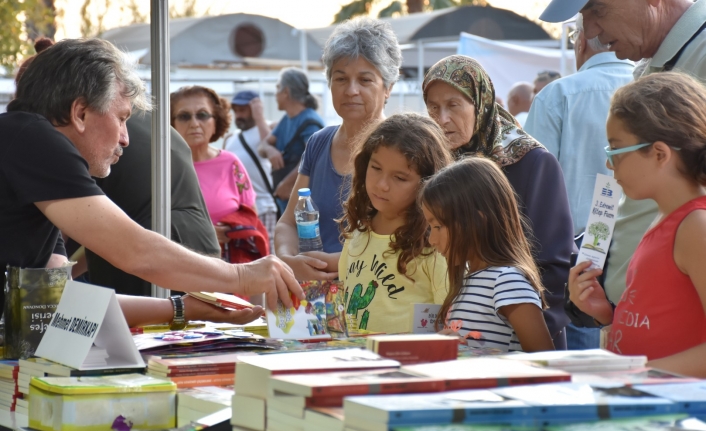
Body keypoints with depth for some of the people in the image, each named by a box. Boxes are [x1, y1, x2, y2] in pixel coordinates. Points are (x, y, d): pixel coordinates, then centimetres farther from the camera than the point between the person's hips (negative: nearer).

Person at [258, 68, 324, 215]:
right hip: (286, 198, 10)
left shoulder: (309, 122, -14)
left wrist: (287, 183, -22)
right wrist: (269, 150, -10)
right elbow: (262, 146, 15)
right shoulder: (286, 120, 17)